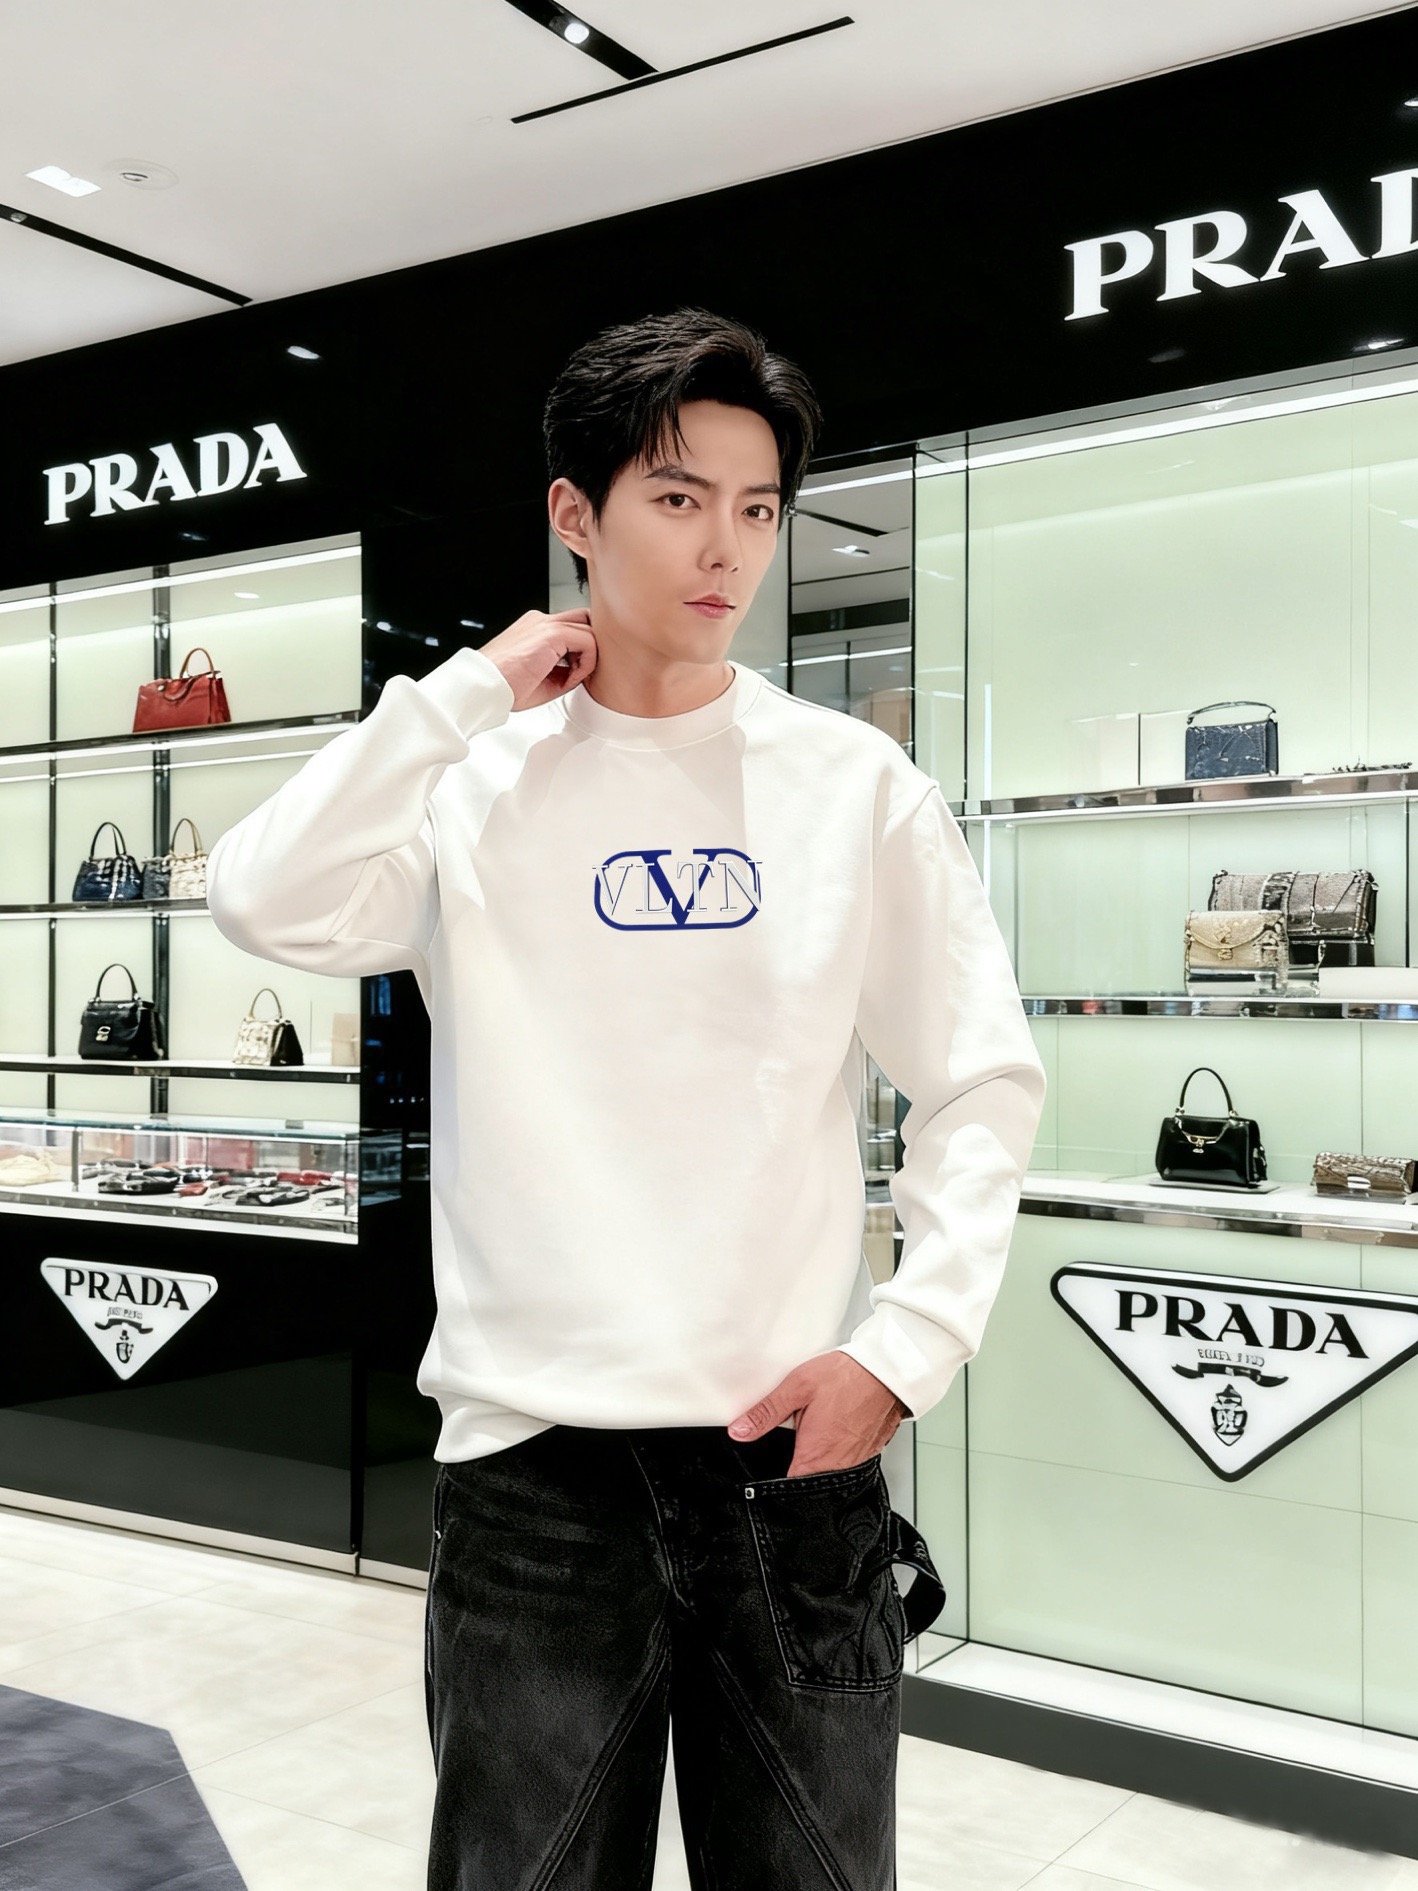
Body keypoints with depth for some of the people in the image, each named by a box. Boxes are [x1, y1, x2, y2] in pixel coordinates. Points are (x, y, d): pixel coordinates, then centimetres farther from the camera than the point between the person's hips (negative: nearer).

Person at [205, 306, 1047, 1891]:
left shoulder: (857, 783, 1)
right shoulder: (470, 780, 1)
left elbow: (984, 1084, 2)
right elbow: (263, 904, -17)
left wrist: (908, 1348, -8)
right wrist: (475, 690, -10)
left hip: (796, 1437, 1)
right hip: (530, 1443, 0)